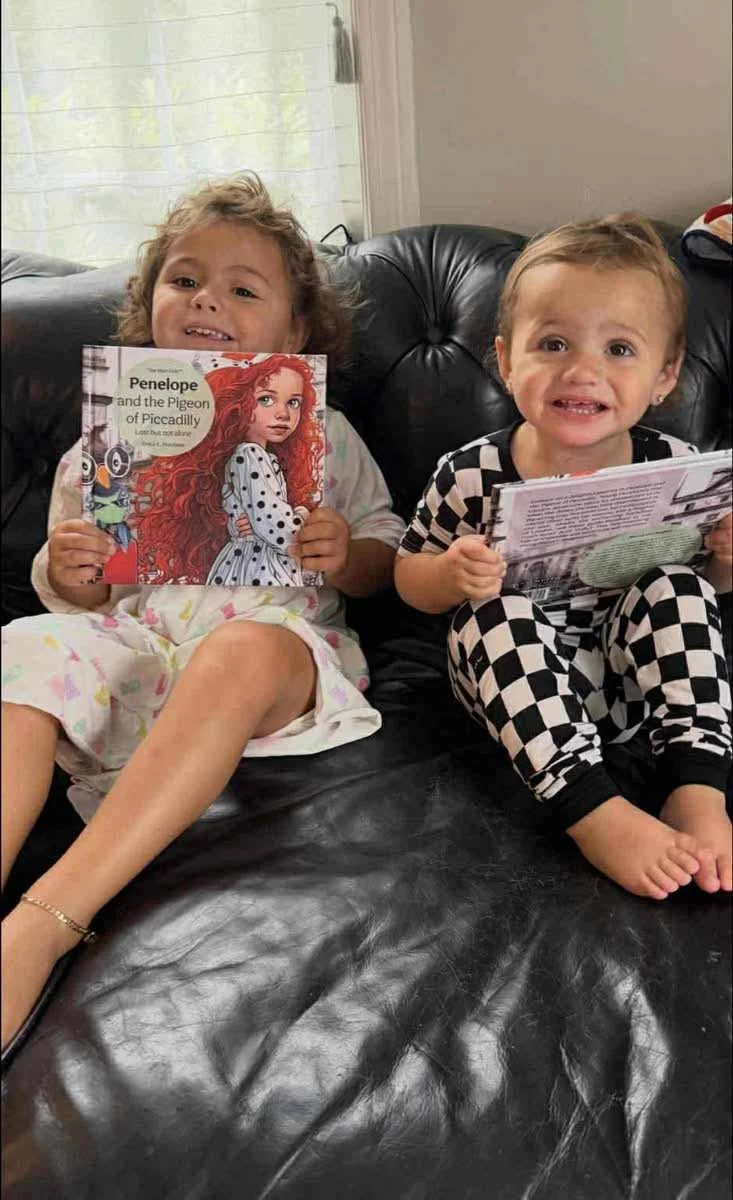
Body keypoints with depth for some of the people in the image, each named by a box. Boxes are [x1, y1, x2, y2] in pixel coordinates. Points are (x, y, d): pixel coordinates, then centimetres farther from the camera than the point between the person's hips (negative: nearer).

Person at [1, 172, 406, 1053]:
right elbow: (77, 591, 20)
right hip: (136, 639, 3)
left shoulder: (320, 435, 17)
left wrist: (346, 556, -8)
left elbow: (387, 566, 16)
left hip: (275, 631, -2)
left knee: (242, 652, -38)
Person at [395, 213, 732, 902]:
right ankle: (595, 813, -33)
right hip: (514, 682, -1)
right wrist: (450, 574, -25)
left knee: (673, 583, -21)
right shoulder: (469, 477, -14)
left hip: (632, 675, 2)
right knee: (493, 609, -29)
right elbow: (407, 575, -1)